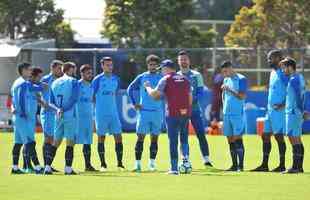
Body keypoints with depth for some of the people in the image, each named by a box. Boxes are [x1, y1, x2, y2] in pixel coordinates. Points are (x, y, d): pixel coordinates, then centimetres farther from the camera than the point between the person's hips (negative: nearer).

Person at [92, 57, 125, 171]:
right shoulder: (97, 80, -6)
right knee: (101, 137, 1)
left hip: (113, 113, 4)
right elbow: (92, 96, -1)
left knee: (118, 137, -2)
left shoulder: (116, 79, 8)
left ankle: (120, 163, 2)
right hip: (101, 114, -4)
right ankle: (103, 164, 6)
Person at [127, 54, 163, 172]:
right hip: (144, 112, -2)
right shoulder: (141, 77, 2)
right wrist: (134, 103, 1)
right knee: (140, 137, -6)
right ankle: (138, 163, -5)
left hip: (157, 112, 2)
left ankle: (152, 162, 14)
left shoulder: (161, 78, 5)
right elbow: (130, 89, 8)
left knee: (154, 138, 5)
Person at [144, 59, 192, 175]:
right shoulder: (185, 79, 13)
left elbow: (154, 95, -5)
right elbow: (190, 98, 13)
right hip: (185, 113, 4)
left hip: (172, 114, -4)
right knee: (184, 138, 16)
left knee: (173, 141, 1)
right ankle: (186, 159, -6)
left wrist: (147, 87, 13)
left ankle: (174, 168, 1)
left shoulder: (165, 79, -1)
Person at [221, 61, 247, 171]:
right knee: (230, 140, 5)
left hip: (238, 114, -7)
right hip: (227, 114, 7)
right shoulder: (226, 80, 15)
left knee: (237, 139, -9)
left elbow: (242, 96, -14)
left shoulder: (241, 79, -6)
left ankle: (240, 165, -7)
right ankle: (234, 165, 10)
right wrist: (224, 109, 14)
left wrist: (229, 90, -19)